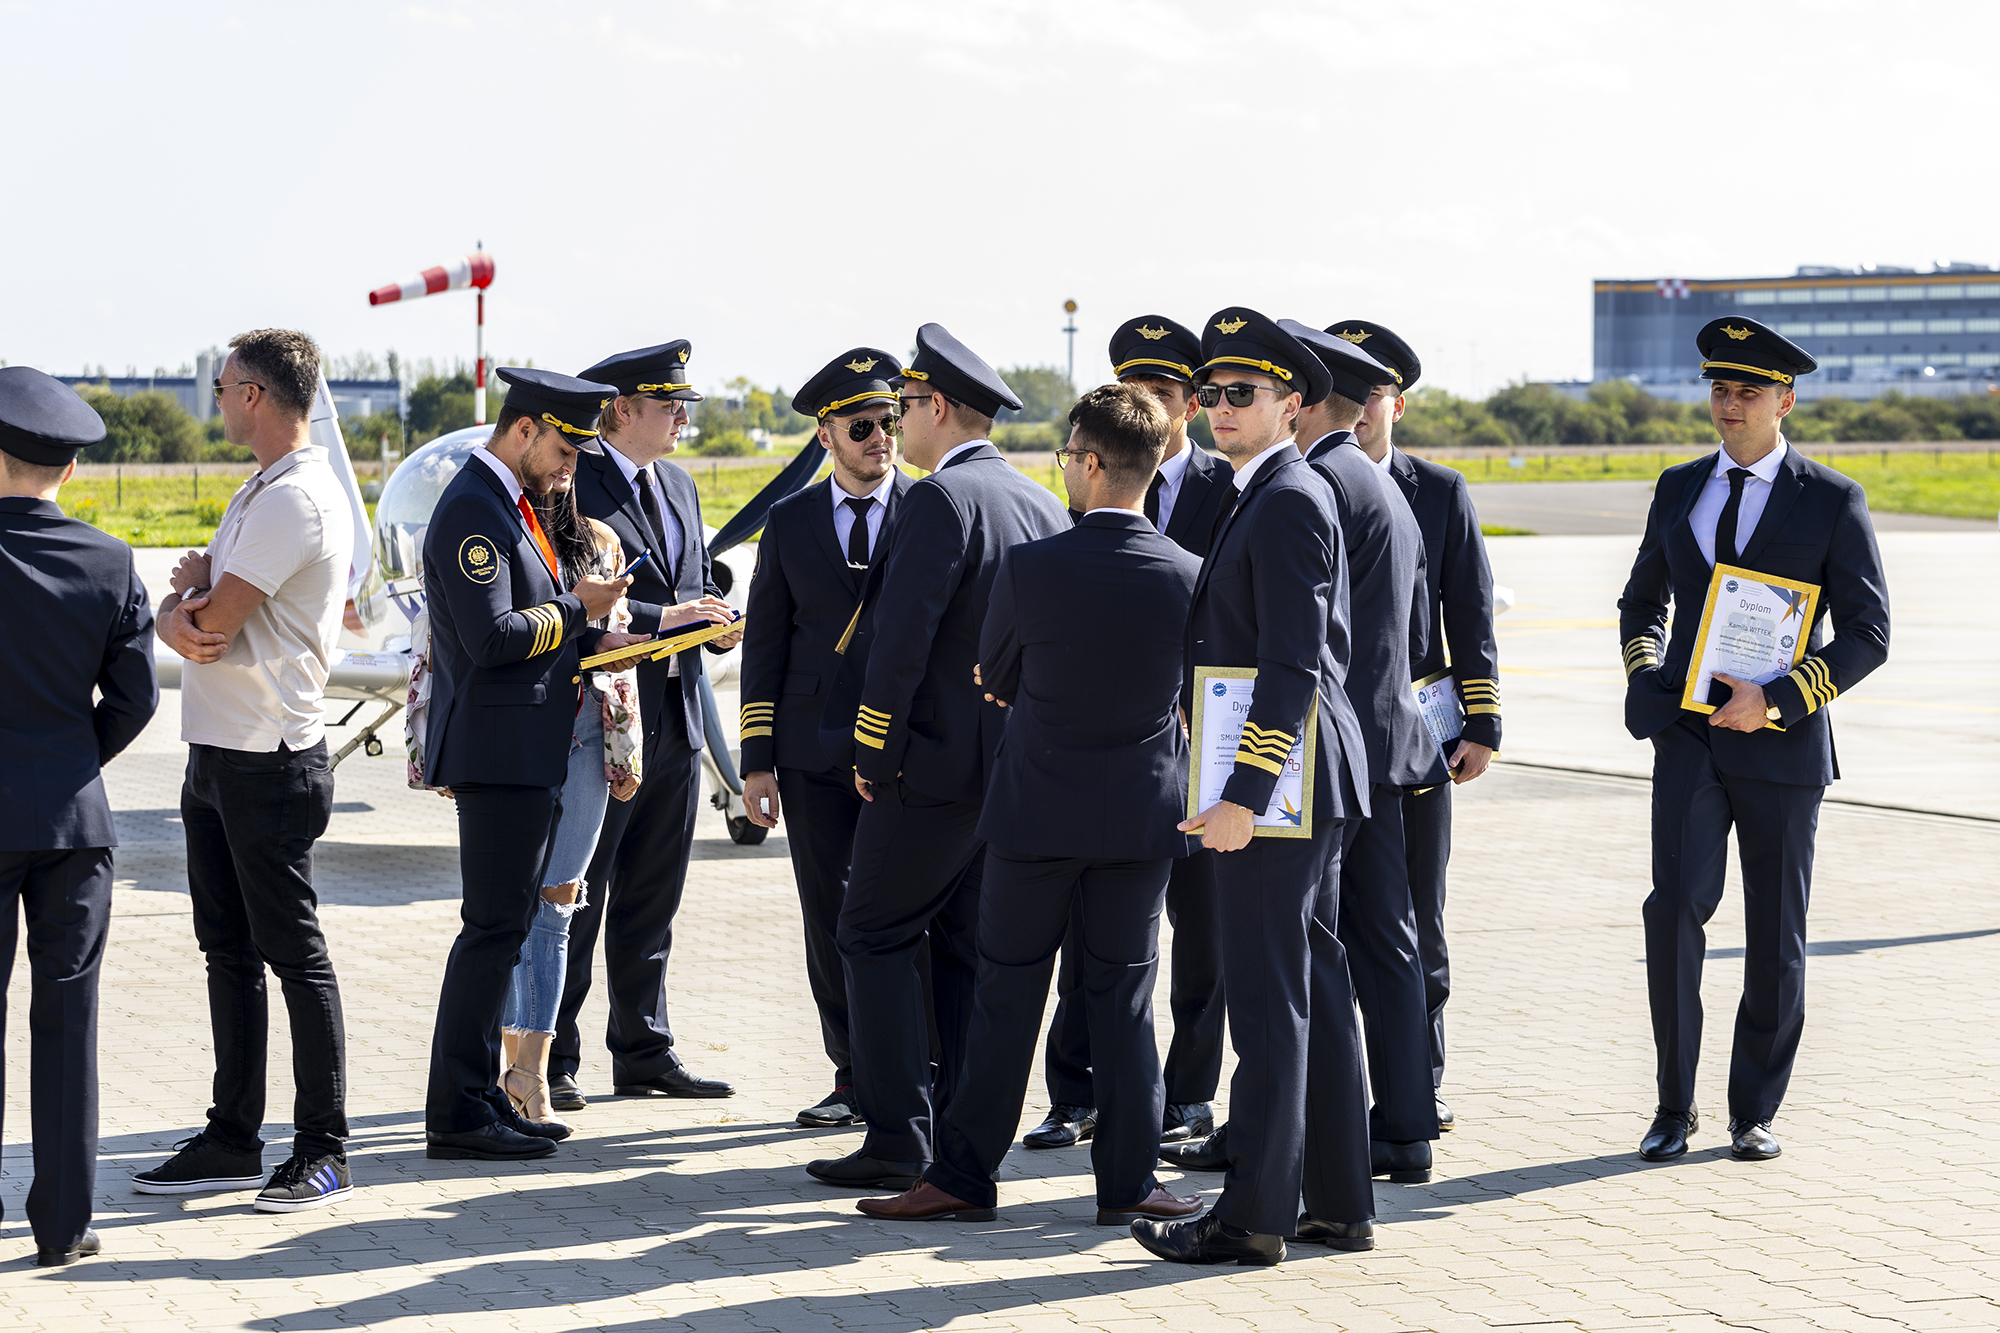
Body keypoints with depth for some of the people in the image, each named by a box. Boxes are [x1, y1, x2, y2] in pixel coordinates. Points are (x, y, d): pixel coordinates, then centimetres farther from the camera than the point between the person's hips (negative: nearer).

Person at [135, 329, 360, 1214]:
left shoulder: (298, 500, -16)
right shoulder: (258, 494, 17)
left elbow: (215, 617, -21)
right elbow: (181, 609, 11)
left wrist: (192, 593, 1)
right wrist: (183, 614, -12)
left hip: (270, 763, -10)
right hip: (217, 752, 10)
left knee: (292, 951, -4)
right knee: (228, 949, 13)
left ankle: (323, 1150, 2)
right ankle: (233, 1139, 20)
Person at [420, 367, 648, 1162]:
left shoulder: (507, 505, 17)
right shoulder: (473, 509, -15)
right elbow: (491, 637, -23)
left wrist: (593, 643, 9)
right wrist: (577, 608, -12)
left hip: (528, 754, 11)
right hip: (499, 753, -11)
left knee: (506, 928, 14)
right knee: (493, 931, -8)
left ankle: (481, 1098, 21)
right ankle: (457, 1117, -4)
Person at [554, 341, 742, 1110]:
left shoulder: (679, 487, 16)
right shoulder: (572, 486, -10)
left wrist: (716, 625, -2)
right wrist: (661, 616, -22)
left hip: (674, 722, 8)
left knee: (652, 903, 13)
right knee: (574, 902, 0)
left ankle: (643, 1052, 21)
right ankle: (552, 1061, 6)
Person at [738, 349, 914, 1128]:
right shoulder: (790, 522, 9)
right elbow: (764, 645, 9)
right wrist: (757, 760, 4)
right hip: (816, 754, 3)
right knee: (830, 920, 6)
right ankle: (854, 1078, 15)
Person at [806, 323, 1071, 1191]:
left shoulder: (941, 498, -13)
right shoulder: (1043, 506, 12)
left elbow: (902, 637, -19)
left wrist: (874, 754, -12)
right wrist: (1032, 745, 18)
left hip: (938, 761, -8)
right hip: (1022, 767, 8)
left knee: (876, 935, 0)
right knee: (971, 945, 12)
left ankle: (898, 1143, -4)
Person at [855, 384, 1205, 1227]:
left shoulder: (1028, 569, -15)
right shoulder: (1188, 576, -8)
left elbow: (994, 677, 1)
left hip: (1039, 808, -2)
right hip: (1143, 809, 2)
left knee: (1008, 993, 6)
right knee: (1121, 996, 9)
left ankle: (964, 1173, 11)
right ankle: (1127, 1181, 11)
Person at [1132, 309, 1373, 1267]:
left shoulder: (1287, 502, -14)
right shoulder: (1267, 497, 18)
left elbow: (1293, 666, -21)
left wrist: (1245, 793, -24)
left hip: (1275, 785, -10)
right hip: (1298, 788, 10)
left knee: (1270, 996, -7)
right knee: (1314, 990, 12)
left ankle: (1253, 1215, -3)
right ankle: (1338, 1203, 18)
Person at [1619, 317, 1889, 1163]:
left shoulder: (1832, 503, -2)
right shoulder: (1680, 489, 9)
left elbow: (1867, 635, -5)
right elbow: (1642, 600, 22)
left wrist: (1776, 700, -17)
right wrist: (1644, 675, 2)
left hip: (1782, 744, -2)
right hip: (1689, 738, 2)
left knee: (1775, 936, 5)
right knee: (1676, 904, -15)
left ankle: (1756, 1112, 20)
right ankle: (1674, 1106, -4)